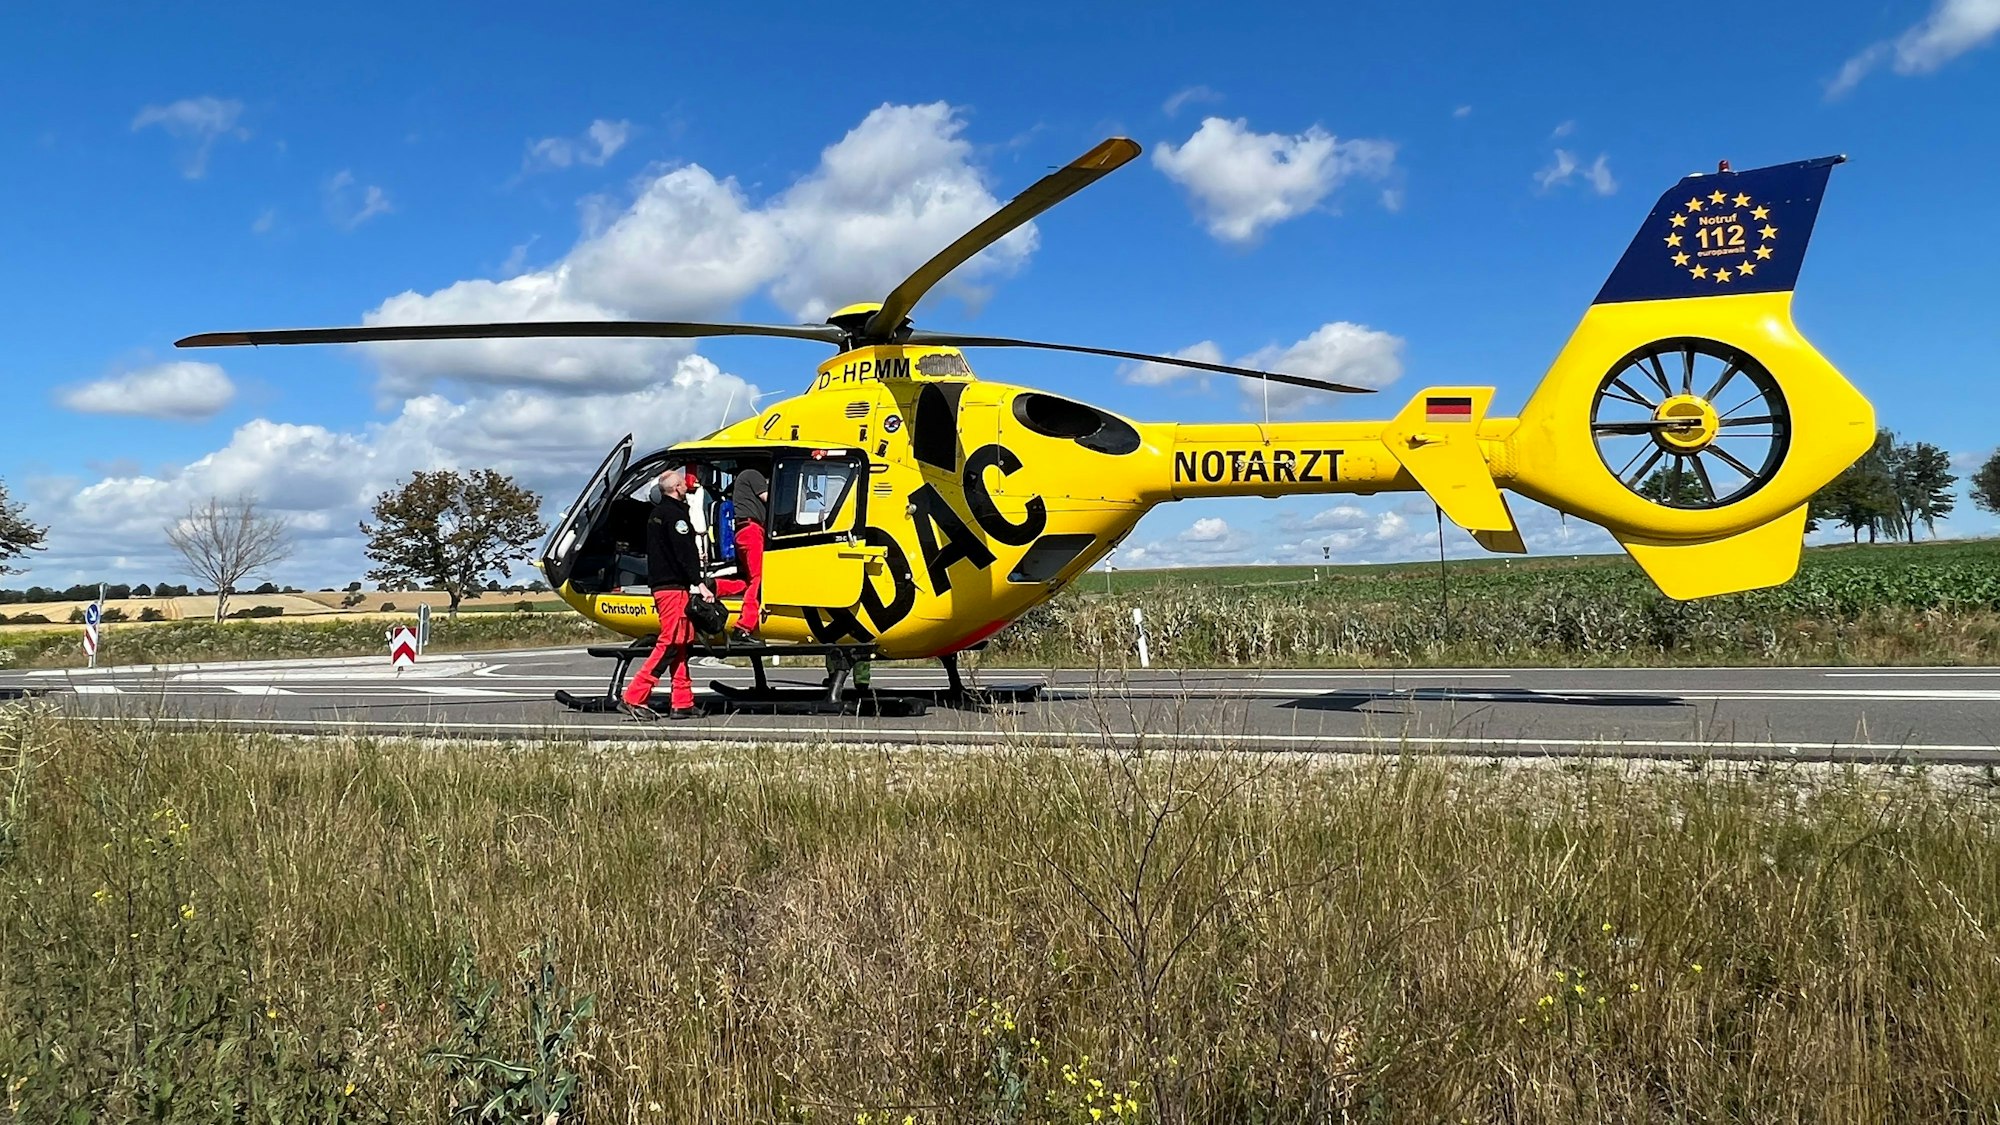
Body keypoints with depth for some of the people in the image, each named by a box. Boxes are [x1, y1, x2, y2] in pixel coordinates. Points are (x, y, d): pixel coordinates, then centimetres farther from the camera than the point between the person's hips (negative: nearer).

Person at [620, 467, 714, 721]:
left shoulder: (657, 513, 18)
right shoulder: (675, 514, -11)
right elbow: (684, 552, -19)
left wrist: (694, 557, 41)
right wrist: (699, 583, -23)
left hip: (659, 584, 10)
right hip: (674, 587, -10)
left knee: (679, 645, 11)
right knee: (670, 644, -9)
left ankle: (683, 703, 11)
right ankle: (633, 699, -12)